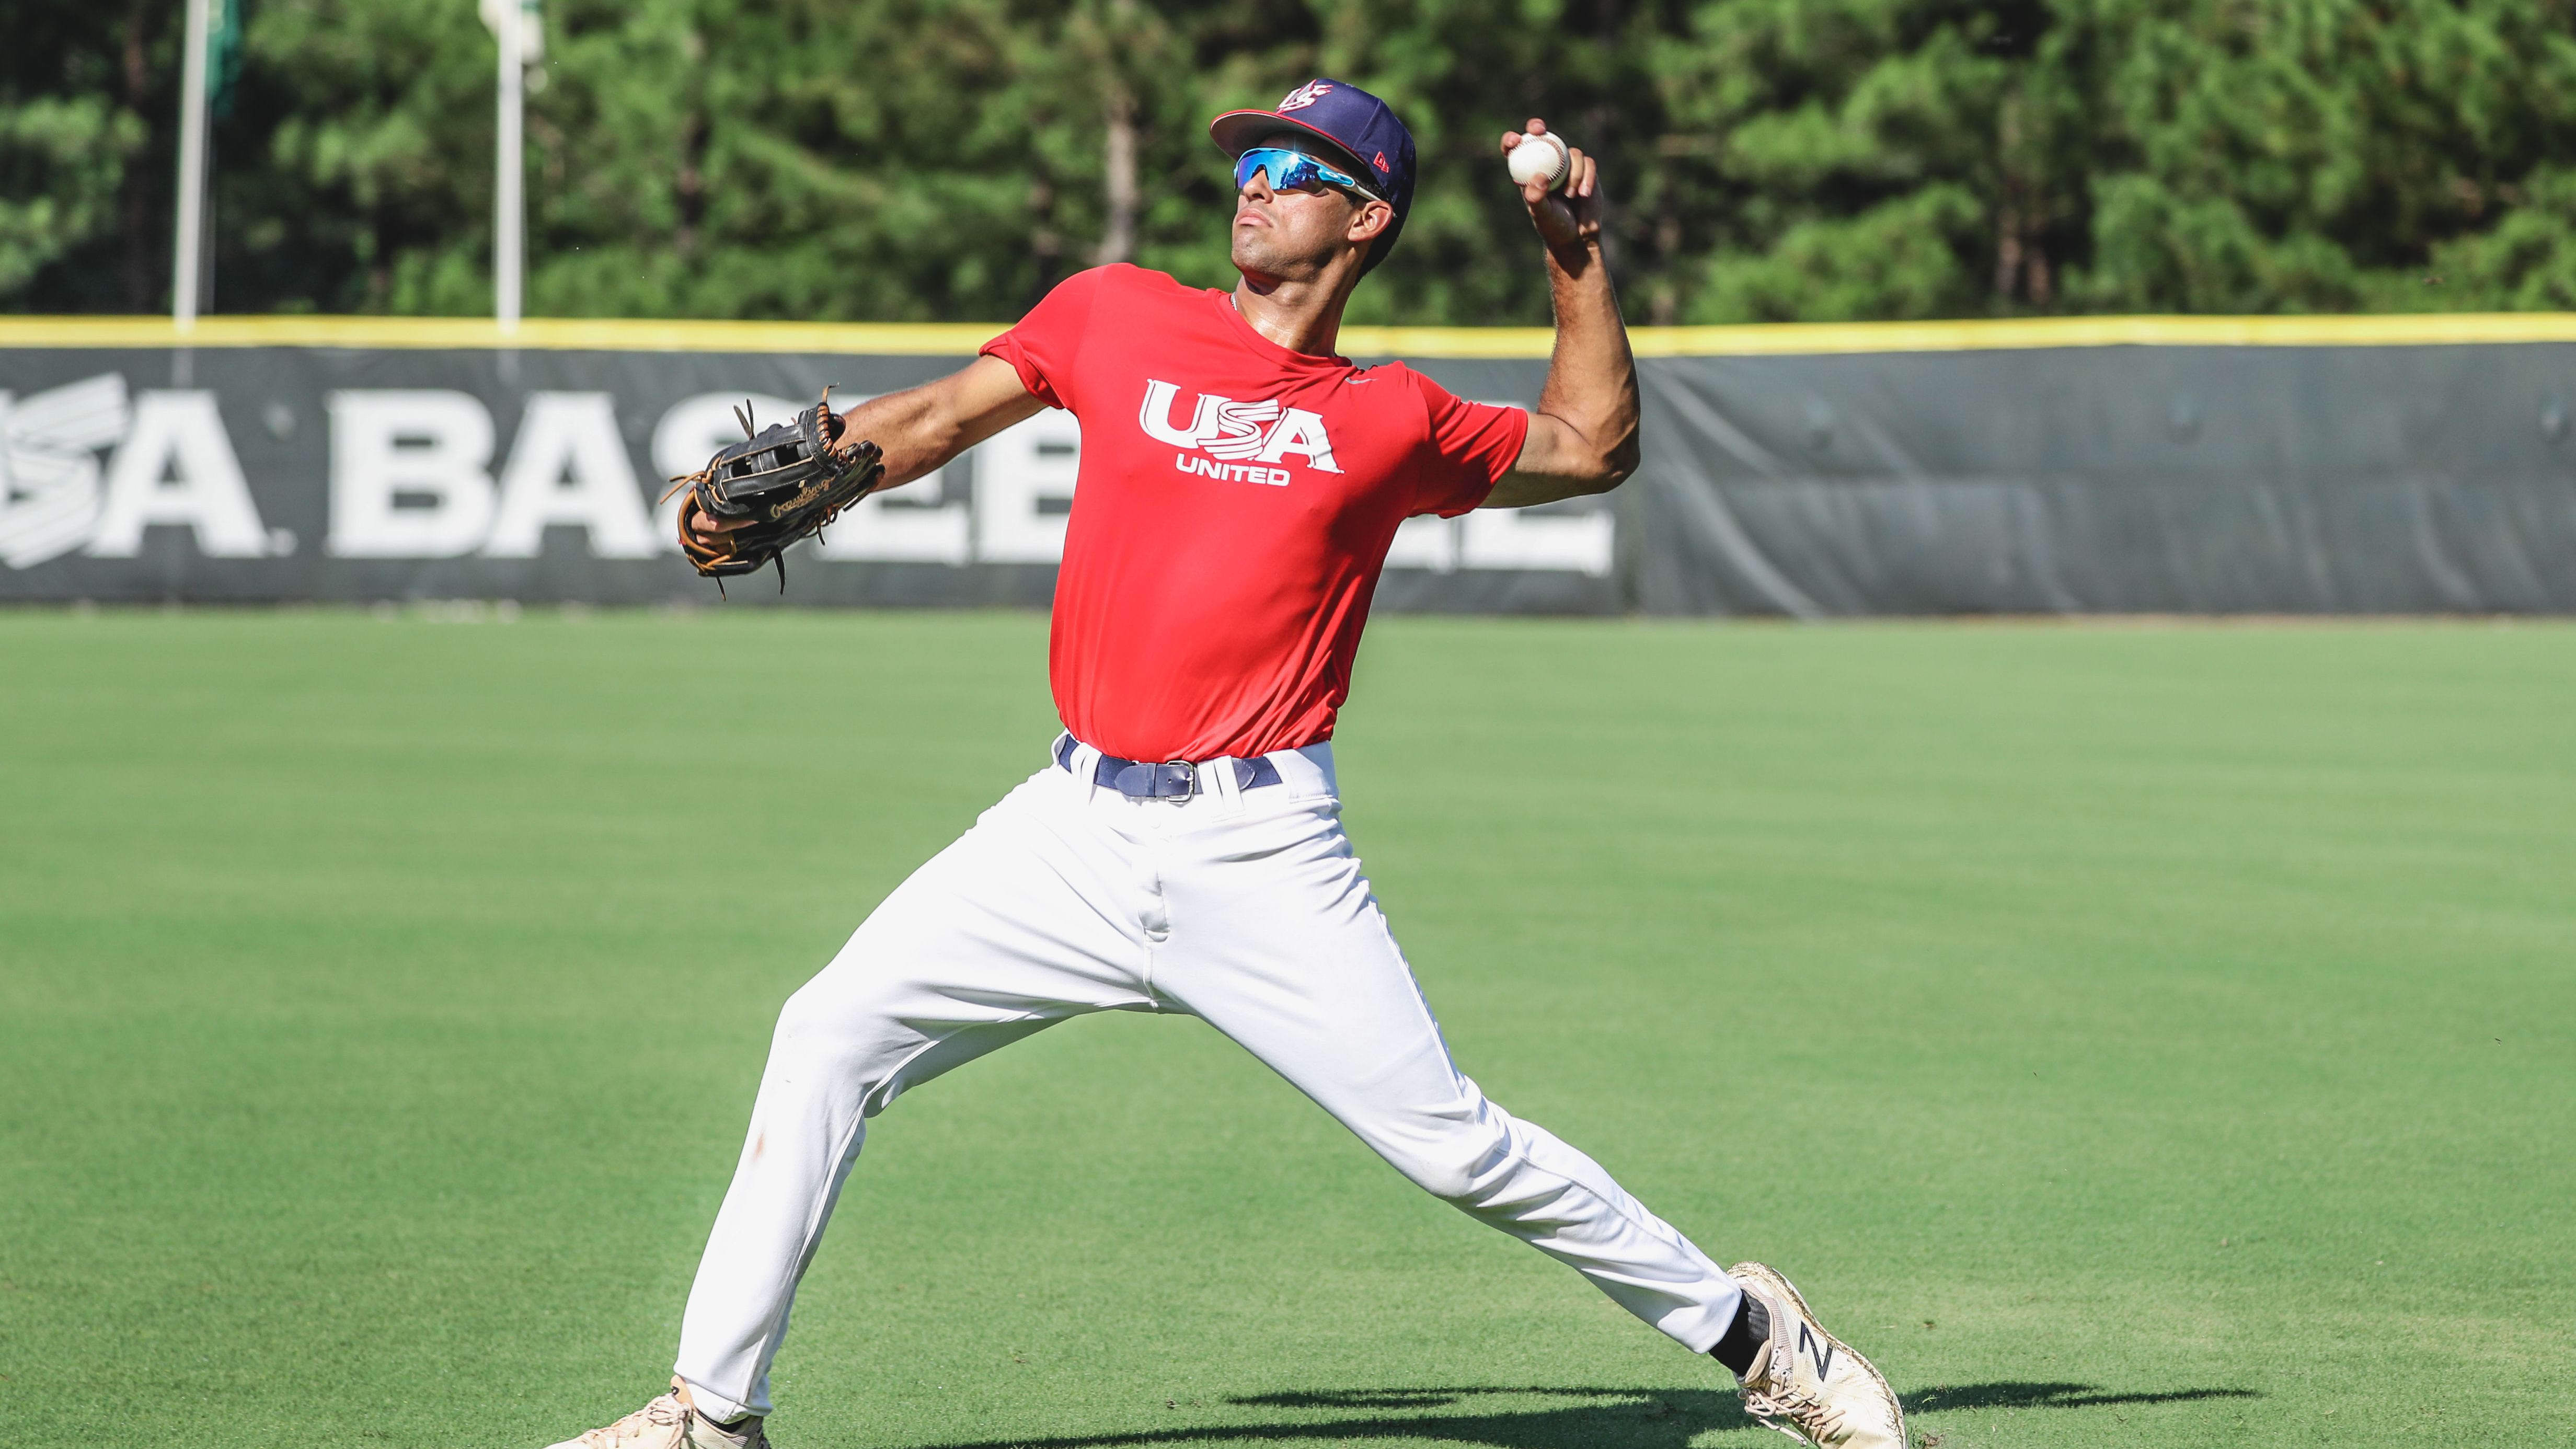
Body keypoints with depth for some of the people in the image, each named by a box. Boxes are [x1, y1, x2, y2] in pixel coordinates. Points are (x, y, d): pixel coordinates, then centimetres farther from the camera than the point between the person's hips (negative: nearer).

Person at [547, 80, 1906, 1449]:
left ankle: (1742, 1329, 11)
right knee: (830, 1036, -5)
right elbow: (931, 420, 11)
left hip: (1260, 854, -3)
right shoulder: (1116, 317, 9)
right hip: (1077, 826, 3)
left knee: (1454, 1147, -6)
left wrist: (1576, 251, 7)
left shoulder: (1389, 420, 5)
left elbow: (1594, 447, 17)